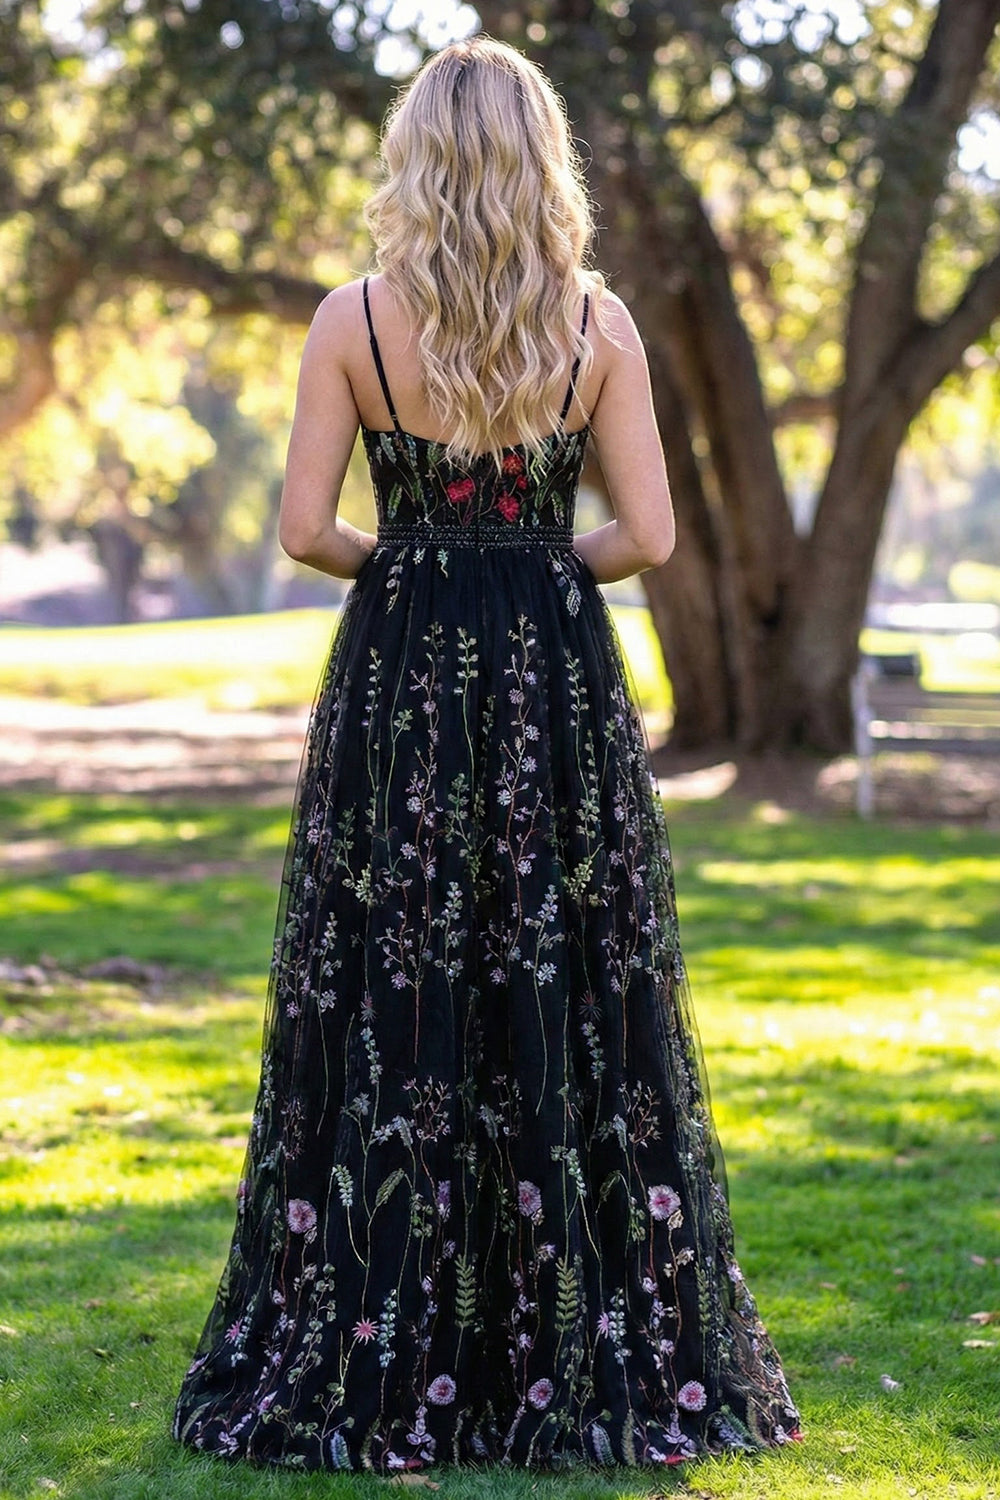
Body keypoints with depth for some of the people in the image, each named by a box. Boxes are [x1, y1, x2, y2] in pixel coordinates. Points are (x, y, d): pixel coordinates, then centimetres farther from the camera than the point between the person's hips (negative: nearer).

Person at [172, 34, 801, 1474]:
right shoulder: (599, 323, -2)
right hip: (559, 684, 1)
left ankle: (374, 1367, 9)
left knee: (390, 1016, 5)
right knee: (570, 1009, 7)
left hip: (400, 672, -1)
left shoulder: (355, 318, -4)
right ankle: (609, 1357, 13)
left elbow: (303, 526, -7)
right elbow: (649, 536, -5)